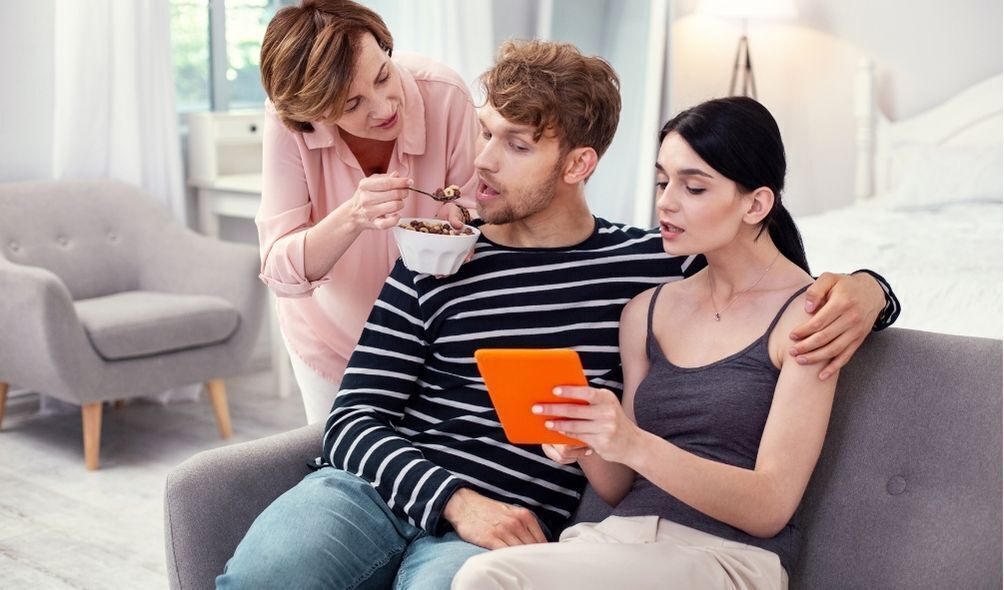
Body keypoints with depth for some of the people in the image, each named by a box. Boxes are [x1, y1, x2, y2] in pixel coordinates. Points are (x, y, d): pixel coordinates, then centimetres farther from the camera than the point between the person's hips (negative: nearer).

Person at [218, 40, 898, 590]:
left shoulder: (658, 265, 10)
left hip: (503, 526, -1)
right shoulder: (434, 265, 10)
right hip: (380, 489, 1)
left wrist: (864, 288, -7)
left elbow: (801, 292, 19)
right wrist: (455, 499, -12)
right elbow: (356, 419, 6)